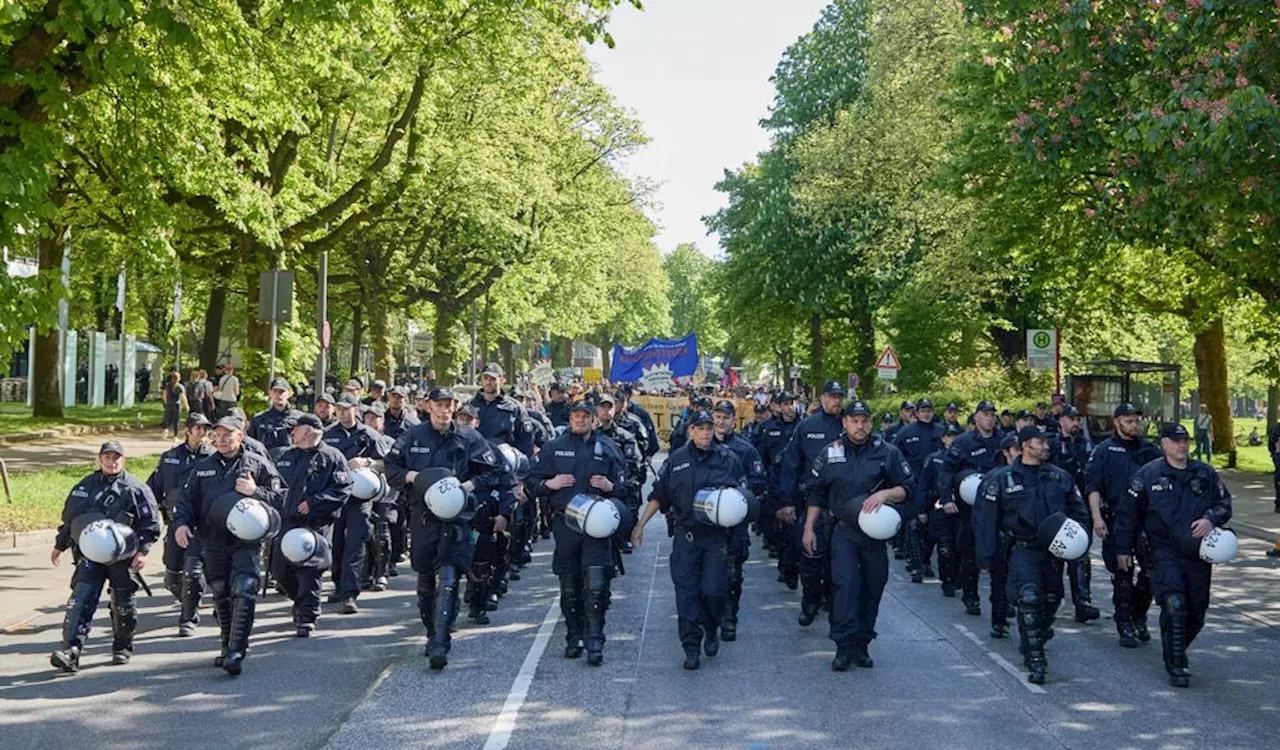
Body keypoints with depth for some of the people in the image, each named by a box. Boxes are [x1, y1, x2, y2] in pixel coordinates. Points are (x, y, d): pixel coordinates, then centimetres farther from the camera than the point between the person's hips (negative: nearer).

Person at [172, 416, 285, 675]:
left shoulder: (258, 464, 4)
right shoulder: (203, 467, 15)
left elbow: (280, 498, 1)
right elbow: (187, 499, 17)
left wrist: (255, 492, -15)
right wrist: (181, 523, -2)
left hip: (246, 541, -4)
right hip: (213, 543, 5)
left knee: (243, 593, -17)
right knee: (221, 596, 12)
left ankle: (236, 651, -20)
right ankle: (229, 647, 27)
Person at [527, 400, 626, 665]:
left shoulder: (608, 448, 8)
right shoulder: (554, 448, 9)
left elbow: (623, 485, 12)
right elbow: (531, 481, 12)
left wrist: (610, 486, -9)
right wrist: (550, 484, -6)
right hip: (565, 523, 2)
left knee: (596, 584, -12)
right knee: (569, 586, 8)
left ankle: (594, 641, -9)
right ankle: (574, 638, 20)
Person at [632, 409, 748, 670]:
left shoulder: (728, 459, 3)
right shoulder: (676, 460, 6)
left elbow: (744, 495, 9)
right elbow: (658, 496, 10)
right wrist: (640, 525, 6)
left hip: (718, 535, -1)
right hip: (686, 535, 1)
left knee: (713, 592, -5)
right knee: (686, 592, -2)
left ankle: (712, 630, 26)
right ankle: (692, 648, 5)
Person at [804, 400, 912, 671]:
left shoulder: (888, 452, 3)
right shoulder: (830, 453, 7)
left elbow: (906, 488, 4)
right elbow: (816, 493, 14)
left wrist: (885, 494, -15)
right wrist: (809, 528, 11)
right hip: (843, 529, -1)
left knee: (873, 586, 4)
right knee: (845, 583, -15)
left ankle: (861, 644, 15)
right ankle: (844, 646, -14)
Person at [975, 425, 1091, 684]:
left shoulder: (1060, 477, 9)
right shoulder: (1001, 479, -1)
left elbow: (1078, 511, 17)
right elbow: (986, 518, 1)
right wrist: (987, 556, -2)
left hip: (1054, 551, 5)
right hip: (1023, 549, -5)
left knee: (1051, 601, 12)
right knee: (1029, 599, -20)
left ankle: (1035, 639, 38)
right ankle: (1035, 661, -15)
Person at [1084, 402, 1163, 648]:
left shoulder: (1148, 450, 13)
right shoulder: (1104, 450, 2)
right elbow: (1092, 486, -3)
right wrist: (1097, 517, -13)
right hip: (1116, 521, -3)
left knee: (1152, 568, -7)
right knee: (1122, 575, 2)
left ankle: (1139, 616, 15)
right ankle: (1125, 627, 12)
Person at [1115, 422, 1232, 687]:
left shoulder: (1205, 474, 10)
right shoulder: (1148, 475, 1)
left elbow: (1224, 503, 16)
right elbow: (1128, 513, 6)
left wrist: (1211, 520, -7)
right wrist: (1123, 549, 6)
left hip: (1199, 554, 4)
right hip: (1165, 553, -4)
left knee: (1197, 612, 9)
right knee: (1174, 606, -18)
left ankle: (1178, 651, 35)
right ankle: (1175, 666, -9)